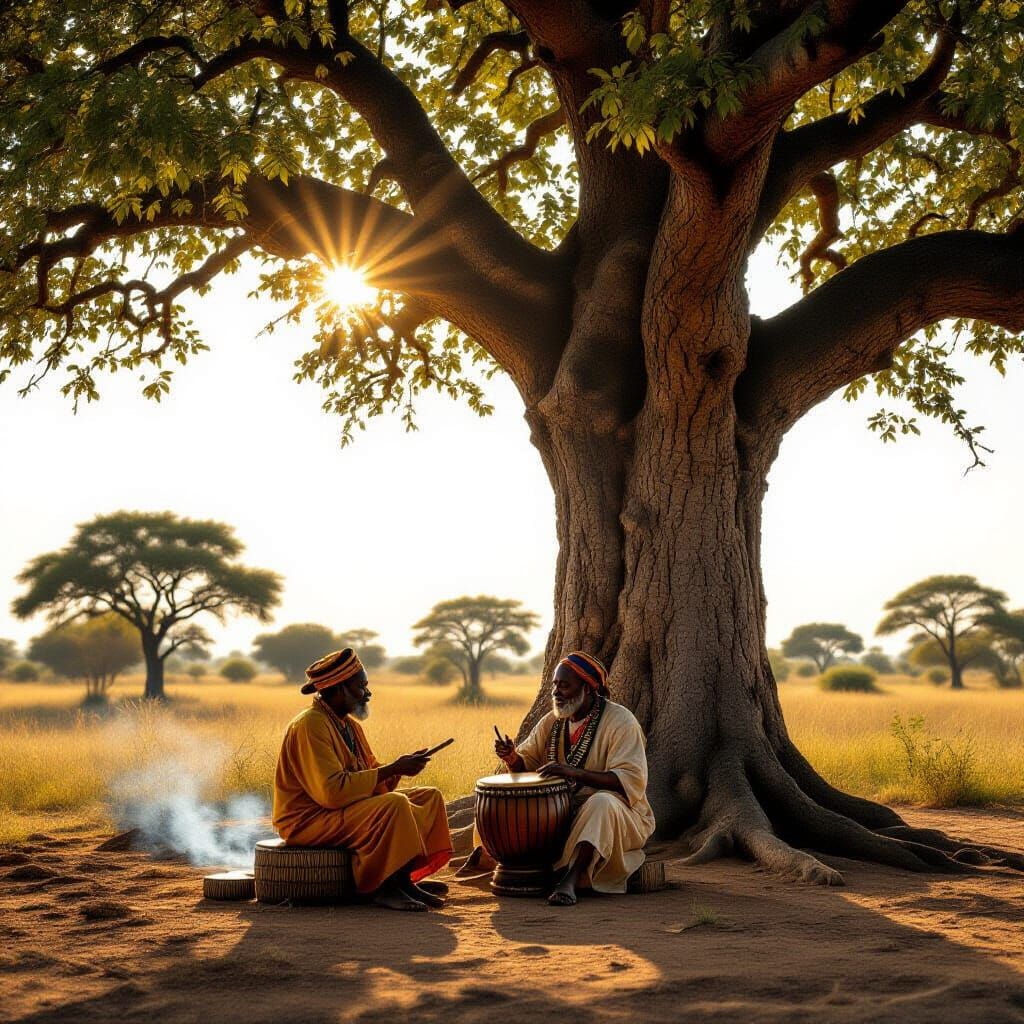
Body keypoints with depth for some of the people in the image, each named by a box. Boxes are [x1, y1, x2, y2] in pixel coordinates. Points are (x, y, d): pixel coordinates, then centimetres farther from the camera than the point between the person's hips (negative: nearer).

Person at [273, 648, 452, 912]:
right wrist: (391, 770, -23)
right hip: (309, 819, -11)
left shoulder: (349, 724, 12)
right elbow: (331, 791, -28)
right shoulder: (311, 725, -20)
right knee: (394, 804, -32)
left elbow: (369, 774, 15)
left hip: (342, 809, 11)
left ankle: (404, 880, -6)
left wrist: (399, 767, -7)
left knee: (430, 797, 5)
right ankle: (389, 887, -18)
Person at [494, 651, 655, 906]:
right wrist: (511, 757, -15)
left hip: (617, 814, -6)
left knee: (601, 803, -39)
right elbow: (526, 765, 10)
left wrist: (574, 772, -34)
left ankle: (570, 879, -41)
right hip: (559, 813, 6)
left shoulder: (620, 721, -13)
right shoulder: (552, 721, 7)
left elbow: (631, 782, -25)